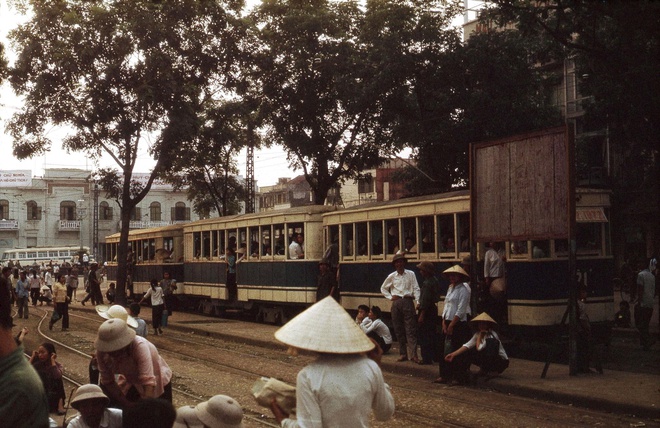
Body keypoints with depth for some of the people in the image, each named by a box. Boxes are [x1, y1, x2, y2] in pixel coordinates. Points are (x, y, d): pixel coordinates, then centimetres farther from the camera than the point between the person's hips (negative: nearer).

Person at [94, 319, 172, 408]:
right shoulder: (102, 352, -24)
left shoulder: (140, 346, -38)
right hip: (134, 385, 4)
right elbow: (108, 381, -15)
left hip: (159, 384, -4)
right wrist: (127, 405, -23)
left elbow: (148, 382, -43)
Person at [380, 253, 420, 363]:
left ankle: (413, 355, -11)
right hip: (396, 303, 3)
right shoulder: (392, 276, 9)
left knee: (410, 329, -7)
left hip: (407, 301, -3)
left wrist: (417, 301, -12)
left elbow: (416, 289, -1)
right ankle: (403, 354, 14)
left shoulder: (410, 274, 4)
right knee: (398, 329, 6)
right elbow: (383, 288, 21)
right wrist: (390, 297, 9)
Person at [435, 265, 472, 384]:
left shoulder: (463, 290, -10)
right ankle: (445, 376, 15)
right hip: (448, 324, 8)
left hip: (458, 324, -8)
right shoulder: (450, 288, 15)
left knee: (453, 352, -4)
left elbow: (460, 311, -15)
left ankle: (459, 377, 6)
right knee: (445, 351, 8)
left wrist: (451, 325, -14)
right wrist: (444, 323, 5)